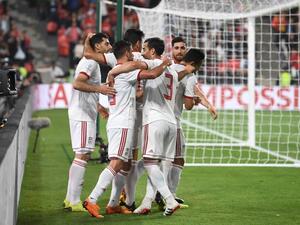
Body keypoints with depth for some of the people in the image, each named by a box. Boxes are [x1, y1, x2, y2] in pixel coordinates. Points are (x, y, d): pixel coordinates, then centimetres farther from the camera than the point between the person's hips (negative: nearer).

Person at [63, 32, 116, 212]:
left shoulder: (93, 62, 21)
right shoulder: (90, 62, -11)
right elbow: (77, 84, -25)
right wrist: (99, 88, -31)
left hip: (86, 114, 11)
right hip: (83, 115, -11)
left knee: (83, 155, 12)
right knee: (82, 155, -12)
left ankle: (70, 199, 15)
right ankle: (75, 202, -12)